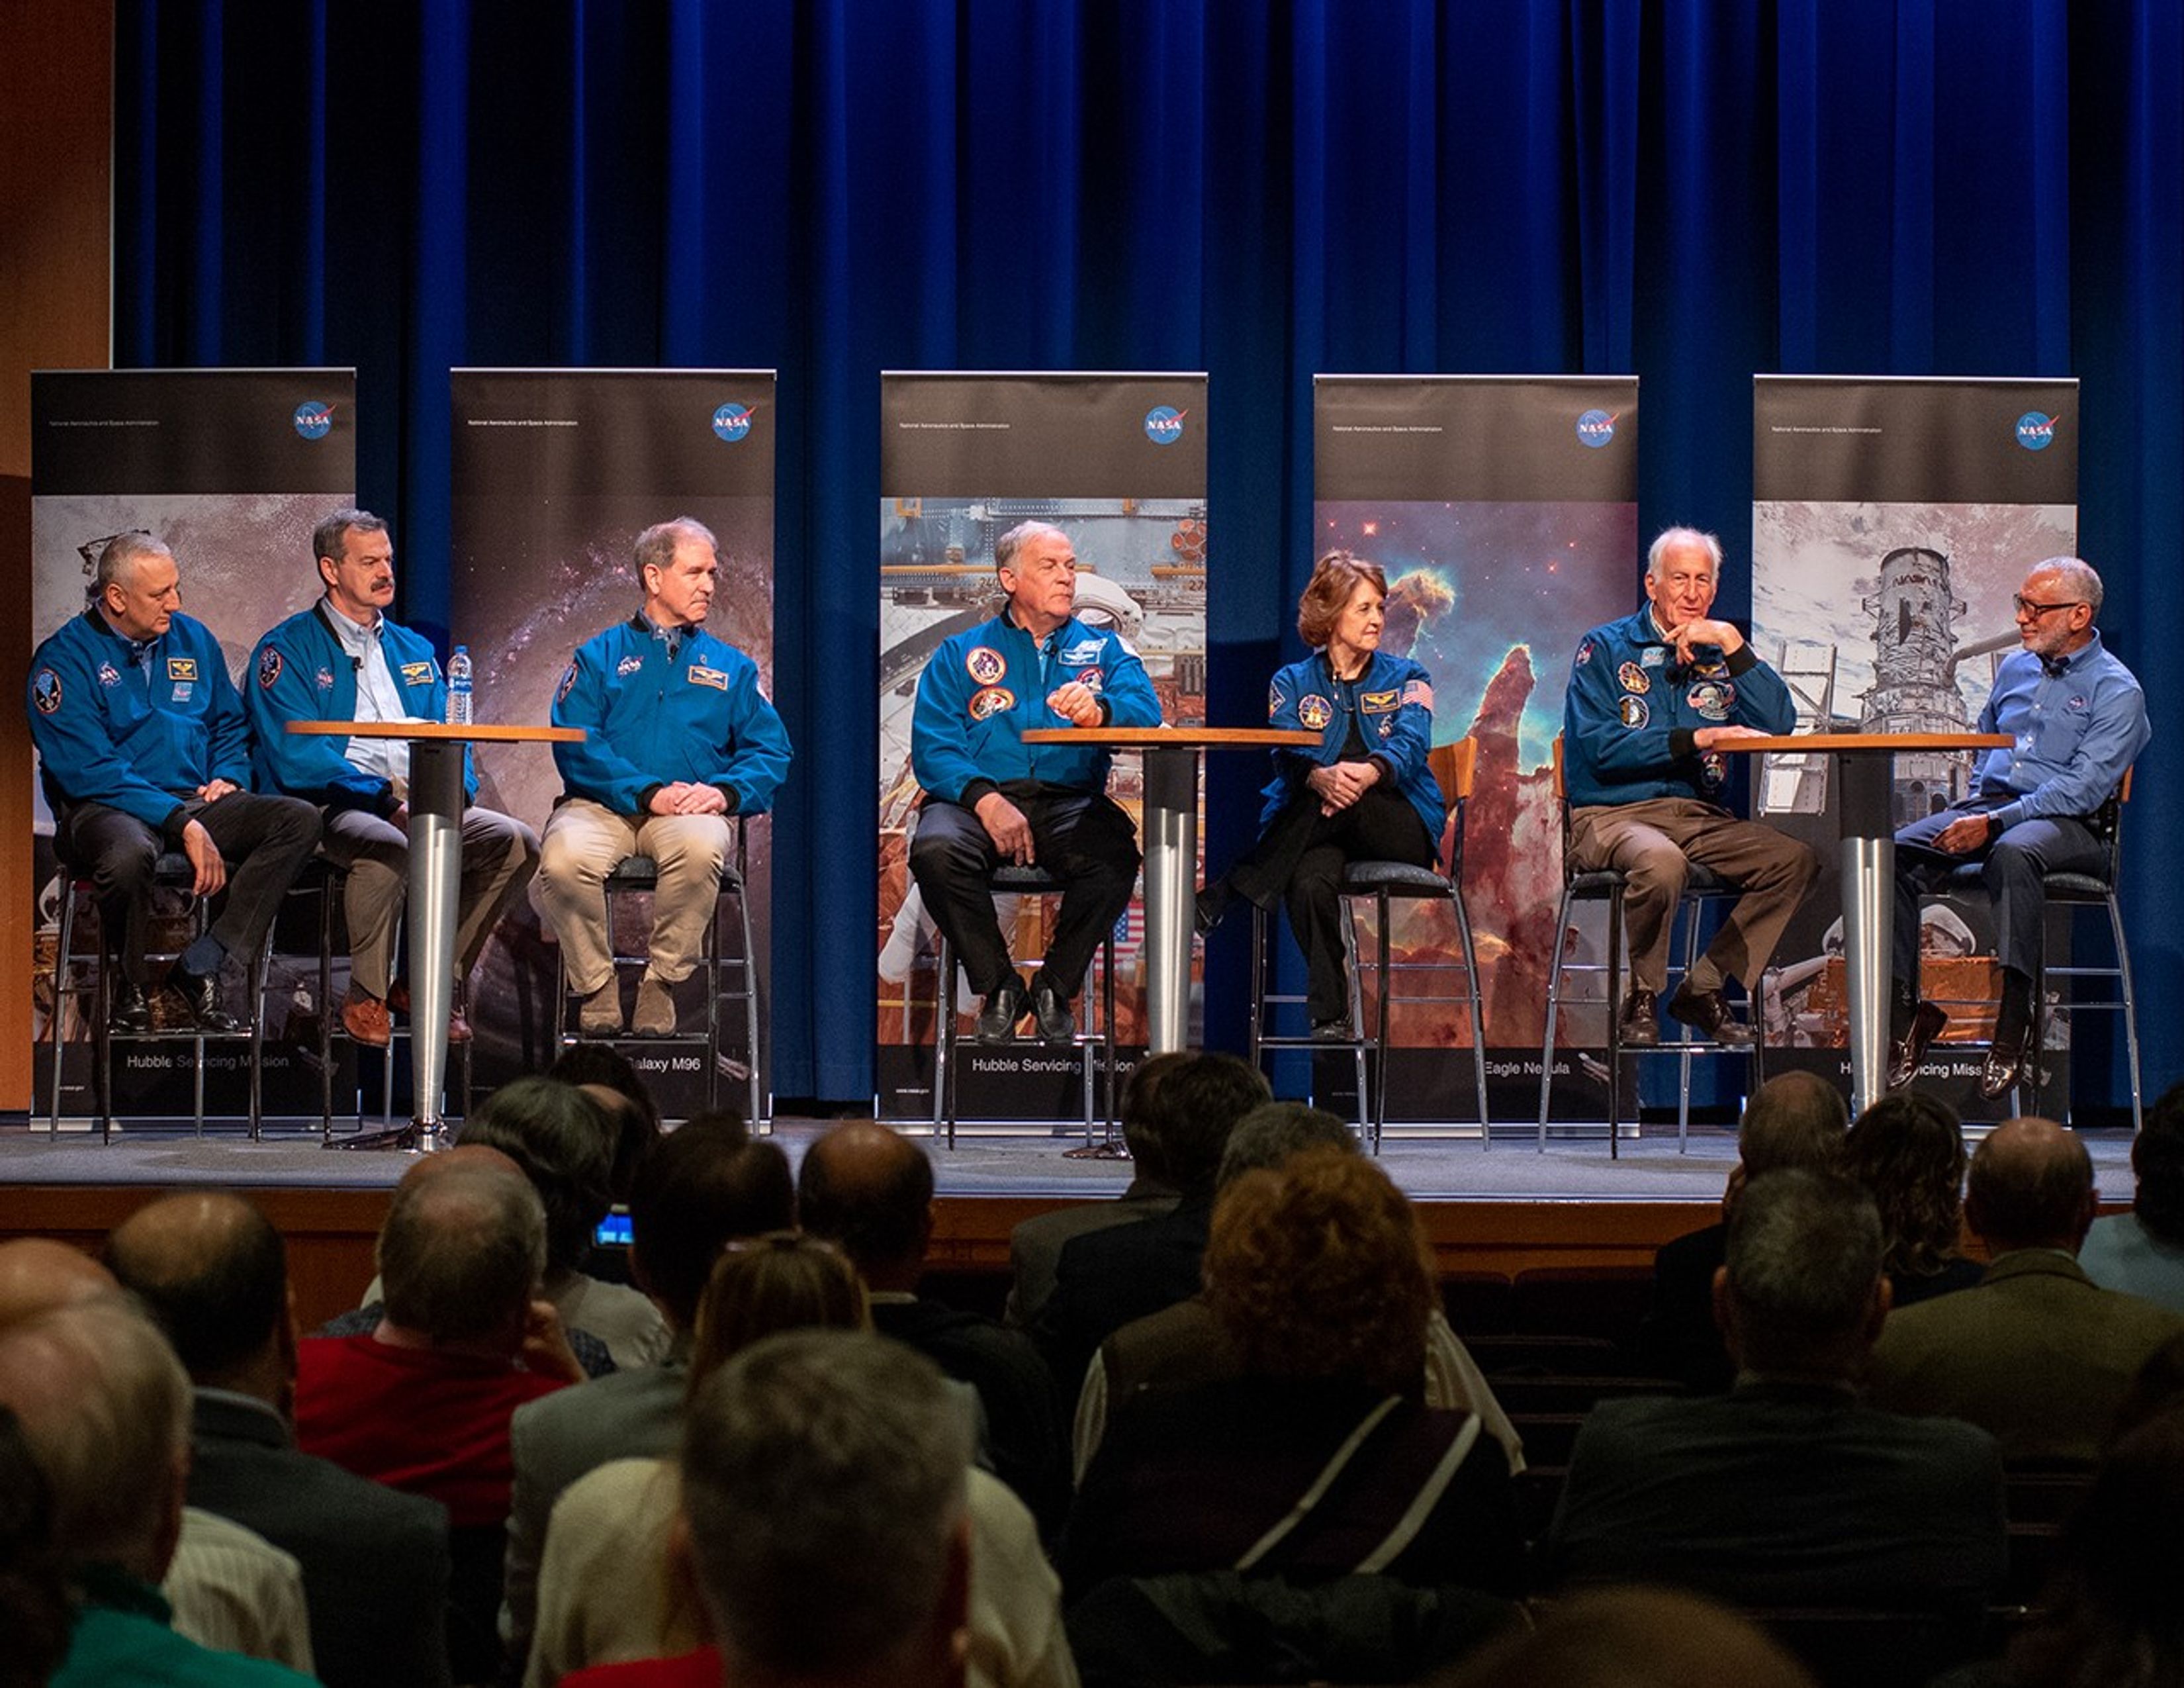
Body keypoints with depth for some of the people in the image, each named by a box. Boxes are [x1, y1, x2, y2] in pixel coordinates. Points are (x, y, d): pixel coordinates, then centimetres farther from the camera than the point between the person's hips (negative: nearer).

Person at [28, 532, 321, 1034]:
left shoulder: (193, 639, 15)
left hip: (195, 801, 6)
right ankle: (133, 988, -12)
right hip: (105, 808, -6)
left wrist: (228, 776, 3)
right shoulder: (64, 659, -5)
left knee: (299, 820, -19)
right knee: (128, 855, -42)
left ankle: (200, 968, -20)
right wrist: (181, 823, -22)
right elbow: (89, 771, -14)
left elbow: (231, 724, 27)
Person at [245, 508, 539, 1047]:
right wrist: (388, 800, -20)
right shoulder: (288, 650, 3)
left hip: (418, 805, 6)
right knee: (389, 845, -38)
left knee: (515, 841, -16)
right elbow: (296, 756, -10)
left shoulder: (413, 651, 23)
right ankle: (366, 997, -20)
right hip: (332, 806, -6)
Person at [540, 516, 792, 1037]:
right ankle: (596, 988, -10)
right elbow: (575, 744, -2)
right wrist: (648, 793, -16)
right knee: (564, 857, -35)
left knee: (701, 847, -37)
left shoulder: (730, 667, 20)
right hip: (603, 805, -1)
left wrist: (724, 792, -12)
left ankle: (662, 984, -16)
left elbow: (770, 750, 10)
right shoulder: (600, 656, 13)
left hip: (690, 812, 1)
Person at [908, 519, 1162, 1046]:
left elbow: (1145, 709, -1)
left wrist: (1099, 710, -26)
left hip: (1070, 800, 0)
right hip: (978, 797, 0)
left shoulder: (1102, 648, 20)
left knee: (1114, 854, -34)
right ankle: (999, 987, -12)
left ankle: (1055, 988, -10)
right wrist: (985, 800, -18)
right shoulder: (960, 655, 16)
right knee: (936, 850, -34)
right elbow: (933, 747, 2)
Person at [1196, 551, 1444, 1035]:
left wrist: (1370, 772, -34)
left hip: (1401, 827, 0)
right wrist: (1320, 777, -33)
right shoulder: (1293, 683, 13)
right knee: (1311, 881, -38)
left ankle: (1228, 894, -34)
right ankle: (1329, 1016, -32)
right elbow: (1288, 756, -7)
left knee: (1343, 801, -37)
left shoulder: (1405, 678, 14)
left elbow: (1411, 745, -8)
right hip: (1322, 829, 0)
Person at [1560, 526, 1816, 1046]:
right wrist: (1697, 740, -16)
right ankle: (1643, 998, -13)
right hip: (1612, 815, -5)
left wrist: (1733, 644, -7)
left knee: (1797, 858, -19)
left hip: (1702, 817, 5)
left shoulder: (1719, 656, 15)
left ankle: (1705, 988, -8)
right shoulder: (1606, 648, 4)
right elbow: (1599, 748, -10)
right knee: (1661, 861, -38)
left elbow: (1779, 726, -1)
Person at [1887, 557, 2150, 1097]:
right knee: (1895, 853, -21)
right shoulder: (2016, 667, 19)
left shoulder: (2116, 690, -4)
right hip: (1990, 804, 6)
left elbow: (2084, 787, -15)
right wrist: (1975, 797, 14)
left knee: (2012, 853, -42)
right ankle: (1902, 1015, -21)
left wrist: (1995, 822, -23)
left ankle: (2015, 1022, -39)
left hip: (2068, 825, -6)